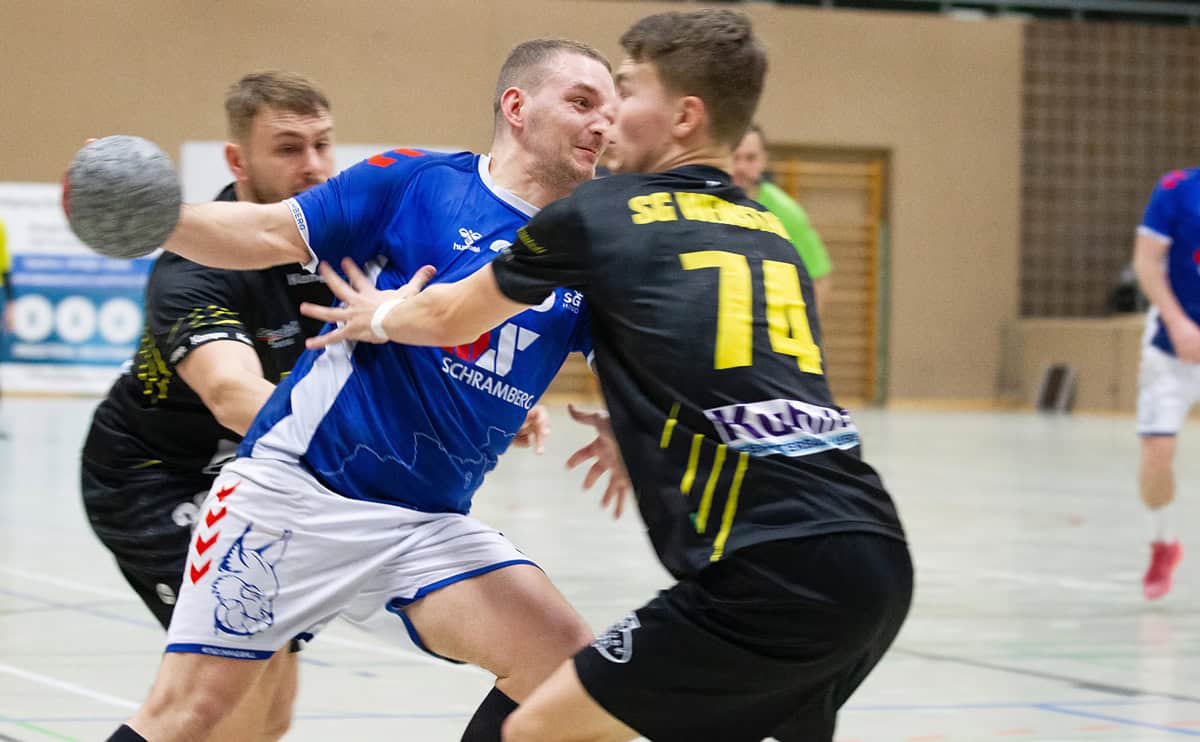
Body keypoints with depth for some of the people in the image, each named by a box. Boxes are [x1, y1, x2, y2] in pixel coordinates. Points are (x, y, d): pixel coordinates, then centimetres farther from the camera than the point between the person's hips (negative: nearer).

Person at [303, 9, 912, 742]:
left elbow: (450, 317, 24)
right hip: (880, 563, 7)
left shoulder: (600, 214, 7)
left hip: (775, 582, -7)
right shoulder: (772, 235, 21)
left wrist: (377, 316, 43)